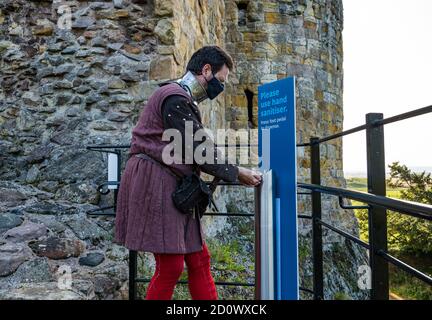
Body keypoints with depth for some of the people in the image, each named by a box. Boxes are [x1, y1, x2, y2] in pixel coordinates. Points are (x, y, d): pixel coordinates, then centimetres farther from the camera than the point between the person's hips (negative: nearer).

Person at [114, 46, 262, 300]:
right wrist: (236, 173, -6)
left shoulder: (187, 101, 20)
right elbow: (198, 151, -16)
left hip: (173, 188, 10)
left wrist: (235, 171, 9)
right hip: (155, 184, -10)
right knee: (171, 266, -5)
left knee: (199, 260, 9)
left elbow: (200, 150, 17)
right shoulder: (175, 97, -13)